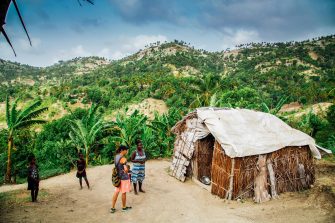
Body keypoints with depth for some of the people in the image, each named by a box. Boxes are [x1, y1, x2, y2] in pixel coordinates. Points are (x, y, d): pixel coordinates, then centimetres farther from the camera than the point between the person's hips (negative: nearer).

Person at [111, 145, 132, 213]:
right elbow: (126, 169, -29)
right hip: (124, 177, -7)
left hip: (118, 177, 7)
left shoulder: (116, 157, 5)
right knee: (124, 193, 8)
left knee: (116, 192, 13)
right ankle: (124, 207, 24)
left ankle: (113, 208, 16)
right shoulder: (123, 158, -21)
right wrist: (127, 172, -8)